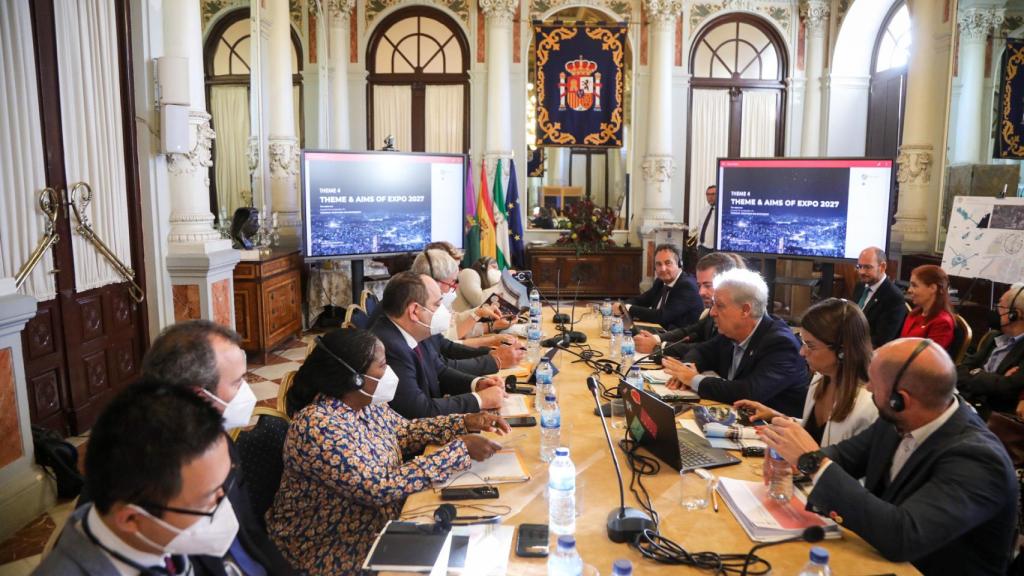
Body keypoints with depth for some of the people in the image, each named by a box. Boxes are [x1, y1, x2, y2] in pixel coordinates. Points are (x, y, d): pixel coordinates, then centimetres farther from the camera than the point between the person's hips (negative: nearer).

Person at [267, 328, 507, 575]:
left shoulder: (367, 403, -4)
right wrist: (460, 450, -28)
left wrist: (466, 422, -3)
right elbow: (380, 489, -32)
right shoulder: (319, 428, -30)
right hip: (333, 549, -7)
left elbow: (404, 432, 11)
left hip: (381, 521, 8)